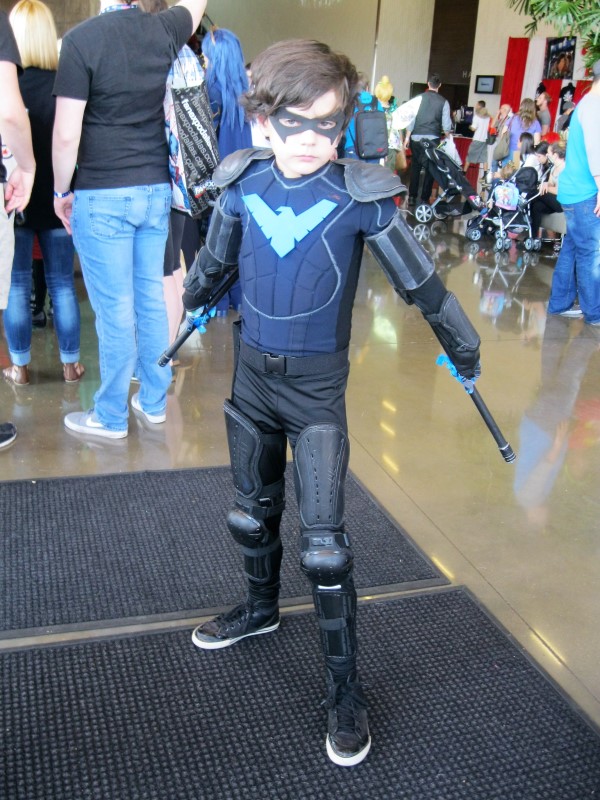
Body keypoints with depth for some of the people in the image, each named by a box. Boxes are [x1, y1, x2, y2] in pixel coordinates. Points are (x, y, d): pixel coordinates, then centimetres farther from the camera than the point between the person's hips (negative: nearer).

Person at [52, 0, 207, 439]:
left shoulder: (82, 38, -12)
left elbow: (66, 134, -13)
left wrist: (62, 191, 1)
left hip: (102, 196, -5)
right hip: (157, 190, 5)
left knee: (115, 309, 2)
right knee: (151, 299, 14)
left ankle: (111, 416, 15)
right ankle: (155, 401, 26)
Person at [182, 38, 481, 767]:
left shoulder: (360, 196, -15)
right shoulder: (242, 187, -6)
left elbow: (419, 280, -7)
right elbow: (213, 261, 13)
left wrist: (465, 352, 2)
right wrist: (192, 302, 30)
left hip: (318, 386, -4)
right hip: (251, 373, 4)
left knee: (324, 543, -5)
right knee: (252, 512, 20)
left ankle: (344, 686, 12)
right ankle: (261, 607, 47)